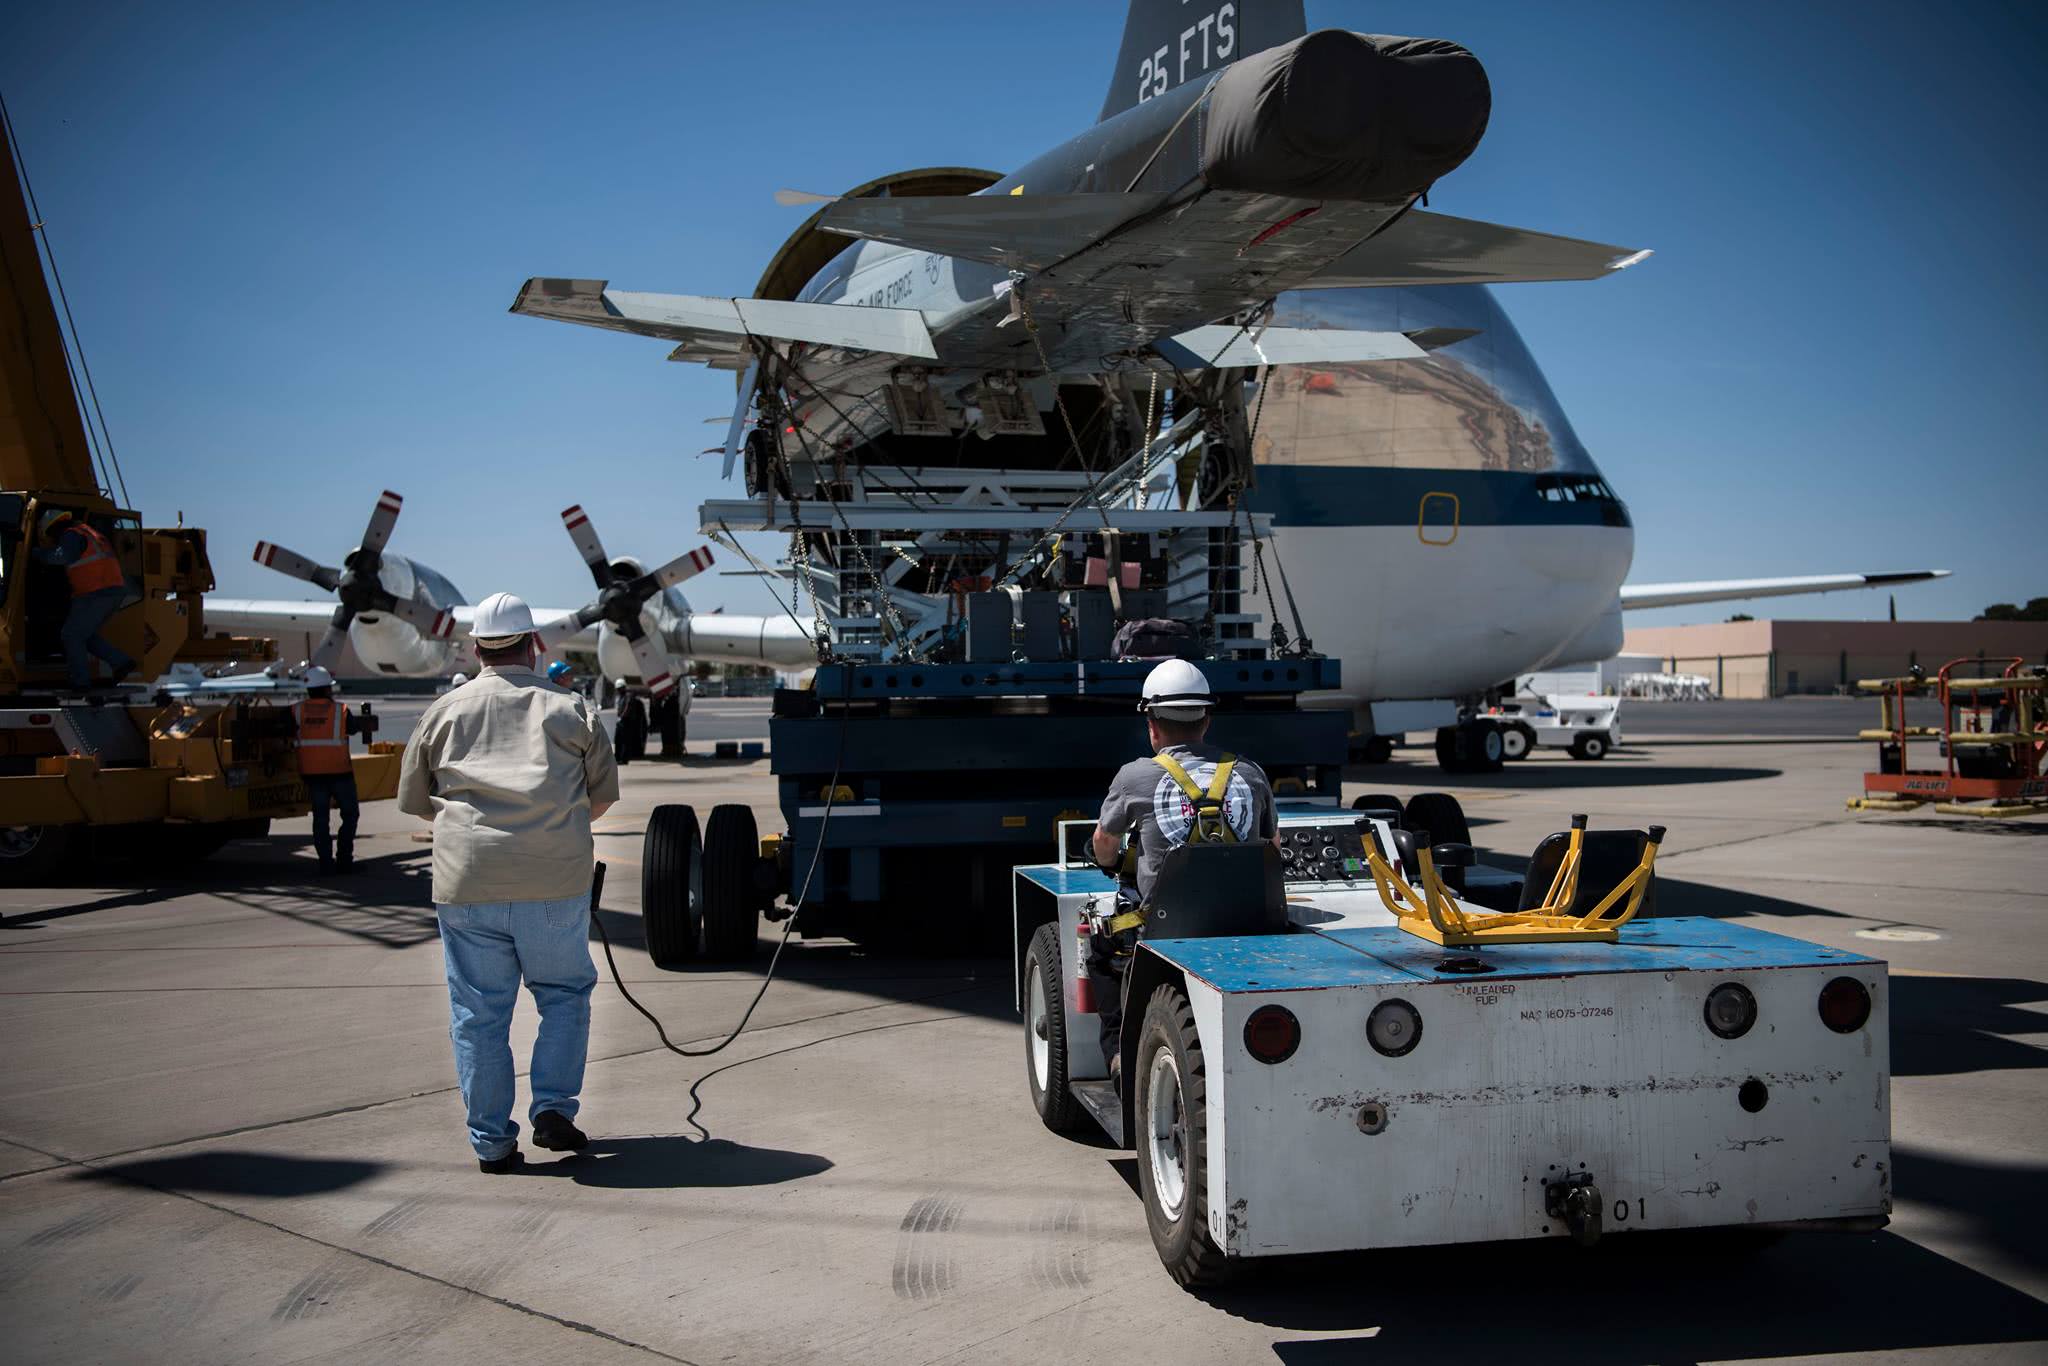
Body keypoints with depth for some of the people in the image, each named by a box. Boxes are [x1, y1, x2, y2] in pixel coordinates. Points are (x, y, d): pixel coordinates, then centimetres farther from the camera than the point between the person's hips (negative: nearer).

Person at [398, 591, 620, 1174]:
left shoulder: (445, 711, 9)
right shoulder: (571, 708, 7)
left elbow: (413, 799, 15)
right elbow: (604, 794, 14)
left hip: (466, 884, 1)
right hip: (555, 882, -1)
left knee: (478, 1014, 8)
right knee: (565, 994, 17)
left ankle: (491, 1143, 13)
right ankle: (554, 1108, 8)